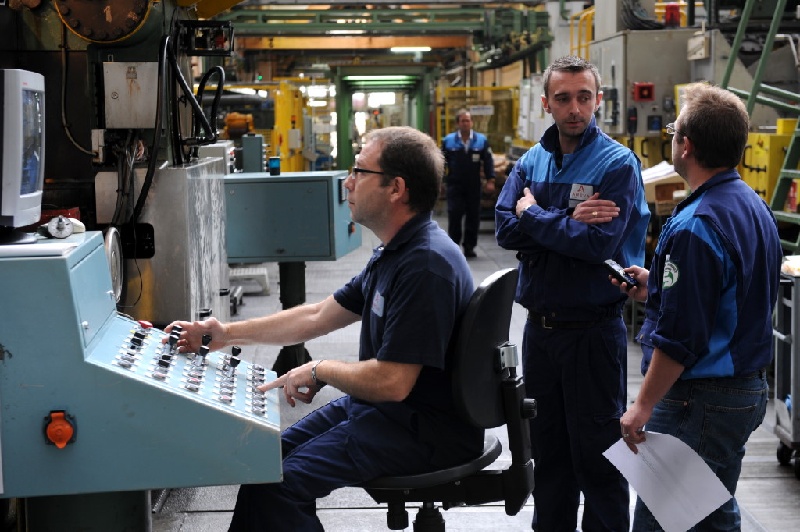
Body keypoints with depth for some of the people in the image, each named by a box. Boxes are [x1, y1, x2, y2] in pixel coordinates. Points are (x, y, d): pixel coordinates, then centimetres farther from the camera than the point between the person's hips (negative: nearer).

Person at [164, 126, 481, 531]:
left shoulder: (427, 265, -25)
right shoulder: (394, 253, 11)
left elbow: (391, 383, -27)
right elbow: (319, 316, 17)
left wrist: (320, 370, -10)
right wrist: (229, 333, 14)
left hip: (426, 431, -10)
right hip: (381, 406, 11)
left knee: (278, 482, -18)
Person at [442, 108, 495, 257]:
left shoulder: (482, 140, 4)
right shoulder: (448, 140, 4)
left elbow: (488, 161, 4)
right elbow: (442, 161, 8)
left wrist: (490, 178, -4)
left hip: (474, 186, 1)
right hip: (455, 185, -1)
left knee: (473, 216, 3)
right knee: (454, 216, -7)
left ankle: (469, 246, 13)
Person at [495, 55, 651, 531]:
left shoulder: (618, 163, -10)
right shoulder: (532, 161, 8)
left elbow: (598, 243, -22)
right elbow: (506, 229, -5)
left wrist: (534, 215, -10)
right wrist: (568, 221, -17)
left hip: (593, 327, -6)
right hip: (540, 326, 6)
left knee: (596, 455, 3)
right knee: (548, 451, 17)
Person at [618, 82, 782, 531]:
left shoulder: (695, 227, -23)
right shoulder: (756, 207, 8)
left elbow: (680, 337, -24)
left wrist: (644, 406, -16)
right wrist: (657, 287, 17)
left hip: (699, 402, -10)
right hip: (749, 388, 10)